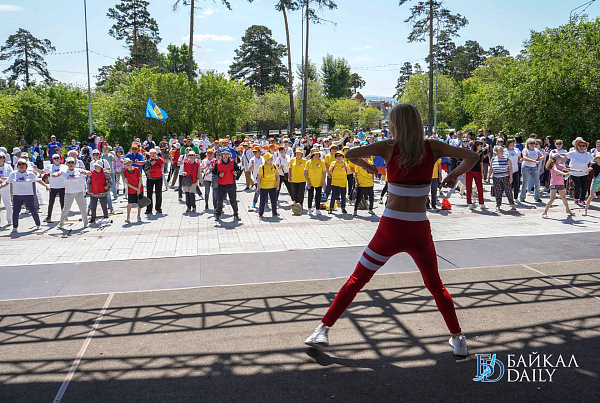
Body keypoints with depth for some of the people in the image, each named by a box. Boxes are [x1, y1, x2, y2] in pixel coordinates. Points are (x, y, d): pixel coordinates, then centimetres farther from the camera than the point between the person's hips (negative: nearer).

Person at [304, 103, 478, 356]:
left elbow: (350, 154, -6)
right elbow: (472, 157, -1)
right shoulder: (432, 148, 0)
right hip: (419, 230, 2)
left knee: (356, 280, 11)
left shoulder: (389, 147, -4)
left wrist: (366, 166, 13)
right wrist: (454, 176, 15)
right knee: (435, 286, 23)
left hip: (391, 229, -1)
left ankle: (324, 329, 12)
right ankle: (458, 338, 26)